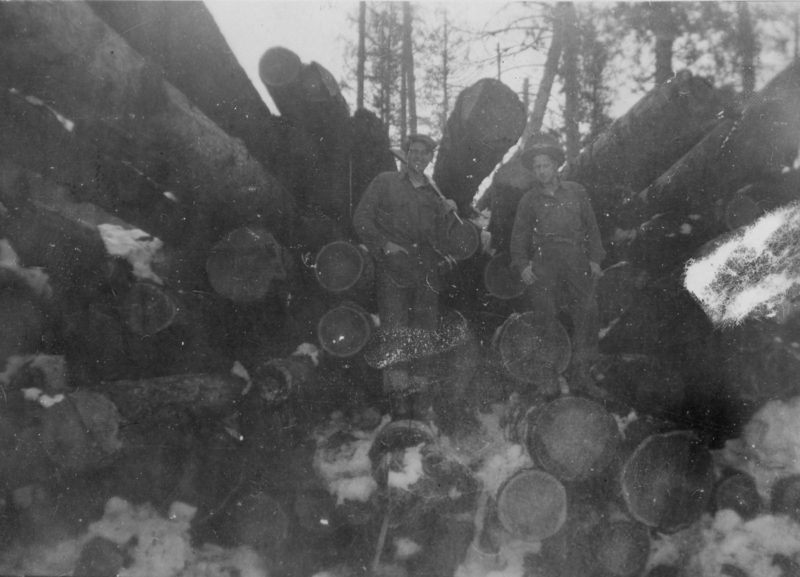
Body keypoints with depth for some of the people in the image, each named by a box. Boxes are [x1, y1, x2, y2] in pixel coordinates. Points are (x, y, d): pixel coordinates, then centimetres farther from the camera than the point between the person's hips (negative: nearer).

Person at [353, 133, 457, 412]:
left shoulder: (433, 193, 22)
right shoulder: (385, 182, 12)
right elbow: (361, 218, 4)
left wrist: (445, 213, 4)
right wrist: (385, 244, -7)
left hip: (427, 268, 4)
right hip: (394, 264, -4)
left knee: (426, 330, -1)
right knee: (395, 328, -12)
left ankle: (420, 386, 4)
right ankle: (398, 389, -11)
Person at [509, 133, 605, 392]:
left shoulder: (576, 192, 13)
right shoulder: (529, 200, 12)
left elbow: (591, 227, 14)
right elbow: (519, 236, 11)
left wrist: (595, 258, 5)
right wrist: (521, 265, -3)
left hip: (577, 262, 1)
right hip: (544, 265, -1)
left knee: (586, 316, -4)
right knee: (544, 317, -7)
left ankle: (579, 373, 4)